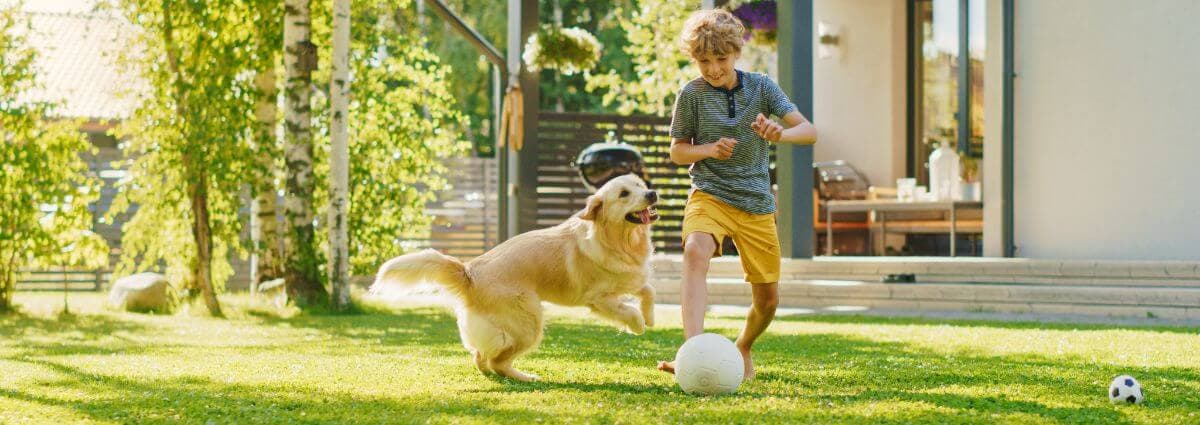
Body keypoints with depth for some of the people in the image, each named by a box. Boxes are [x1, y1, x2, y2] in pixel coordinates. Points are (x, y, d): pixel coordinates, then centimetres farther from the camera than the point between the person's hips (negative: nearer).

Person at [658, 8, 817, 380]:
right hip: (710, 195, -3)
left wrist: (779, 134, -25)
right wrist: (709, 150, -15)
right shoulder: (692, 94, -3)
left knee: (767, 299, 7)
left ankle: (743, 348, 40)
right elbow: (677, 152, 6)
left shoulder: (760, 86, 0)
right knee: (696, 253, -36)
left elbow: (809, 132, -3)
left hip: (757, 203, 3)